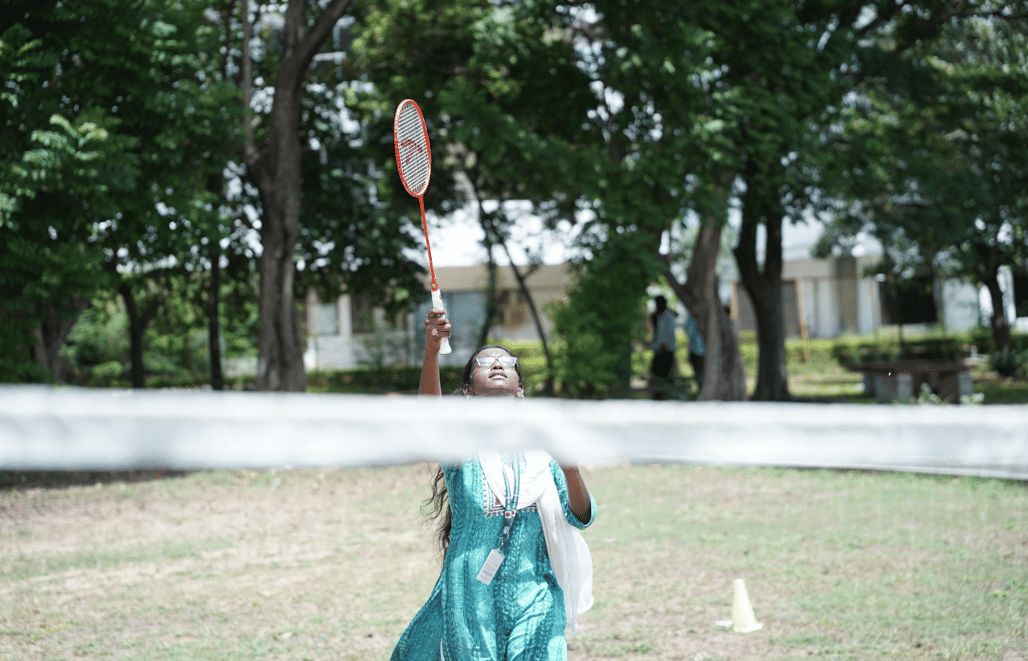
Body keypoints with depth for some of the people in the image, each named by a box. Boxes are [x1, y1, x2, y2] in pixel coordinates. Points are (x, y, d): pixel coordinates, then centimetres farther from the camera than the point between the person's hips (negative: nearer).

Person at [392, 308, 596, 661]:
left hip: (535, 598, 2)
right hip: (471, 596, -2)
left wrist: (571, 471, -17)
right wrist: (431, 351, -40)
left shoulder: (542, 444, 7)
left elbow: (581, 518, 4)